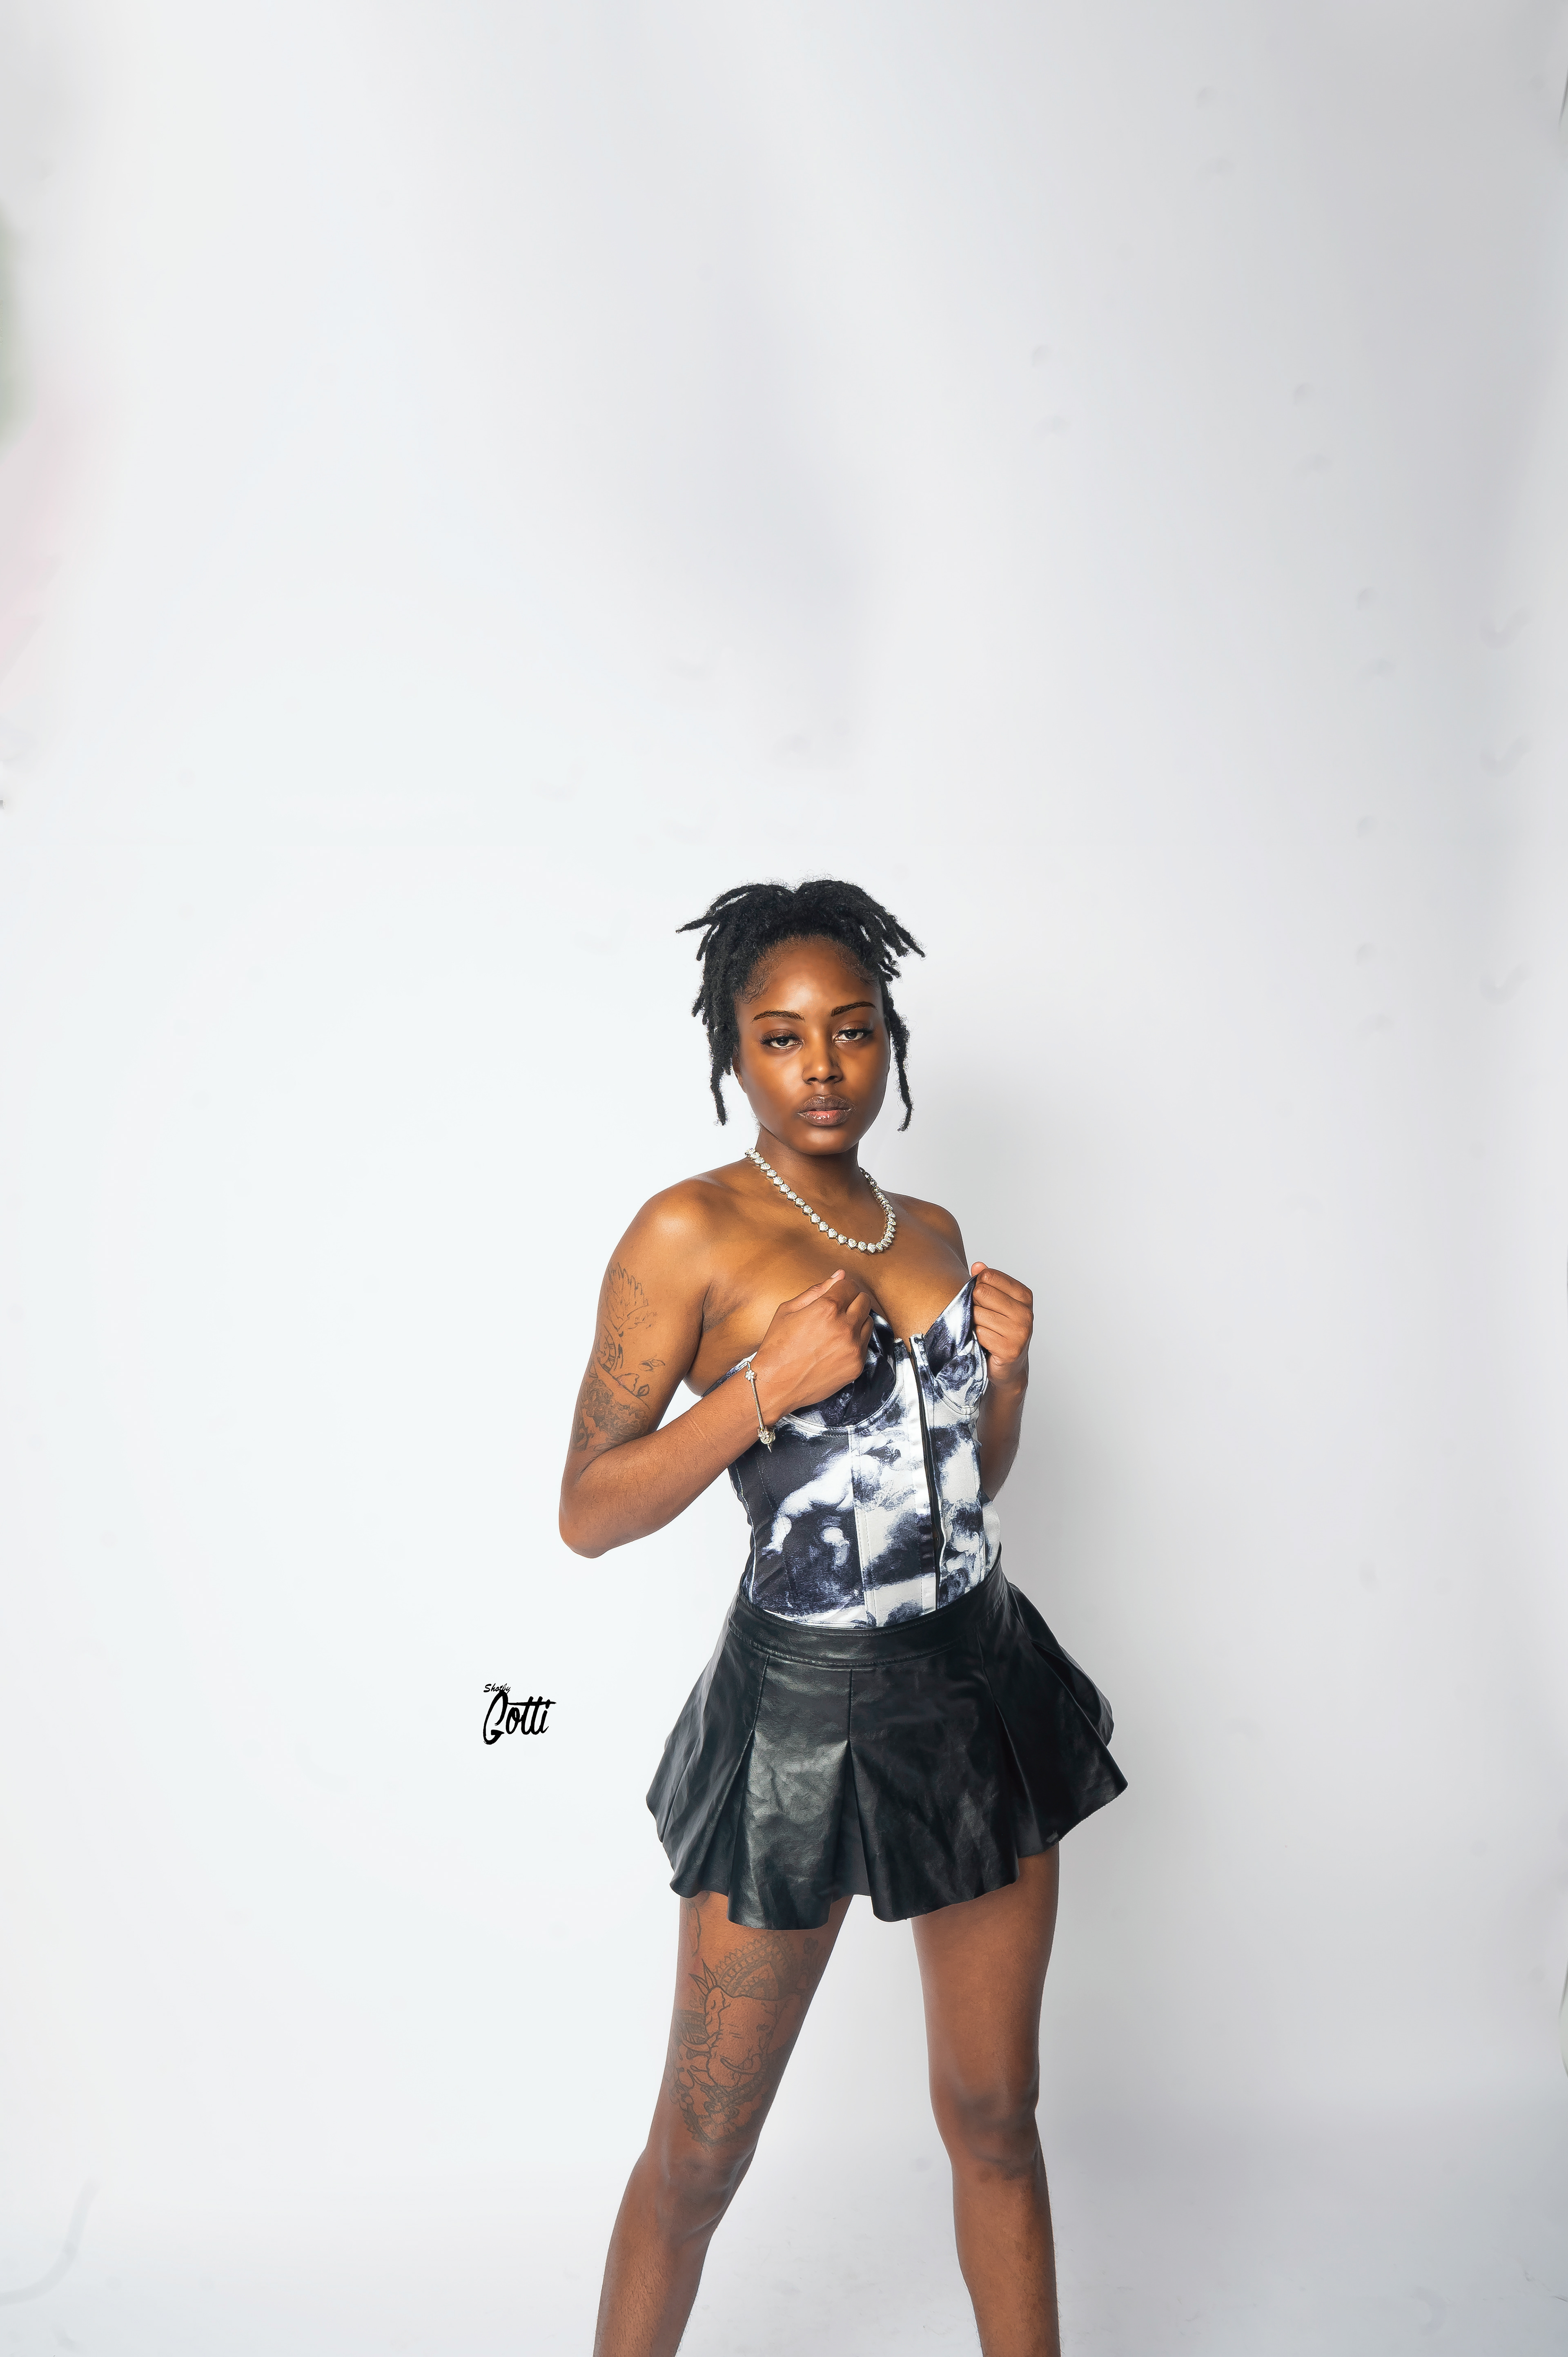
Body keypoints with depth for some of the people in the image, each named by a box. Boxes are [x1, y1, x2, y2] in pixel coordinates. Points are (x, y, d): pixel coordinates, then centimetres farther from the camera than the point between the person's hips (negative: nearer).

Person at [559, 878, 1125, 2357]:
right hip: (804, 1705, -5)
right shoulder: (691, 1233, -11)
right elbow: (588, 1512, -12)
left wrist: (1004, 1375, -2)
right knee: (703, 2150, 11)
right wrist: (773, 1381, -21)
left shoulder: (930, 1228, 7)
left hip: (982, 1691, 5)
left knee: (995, 2114, 18)